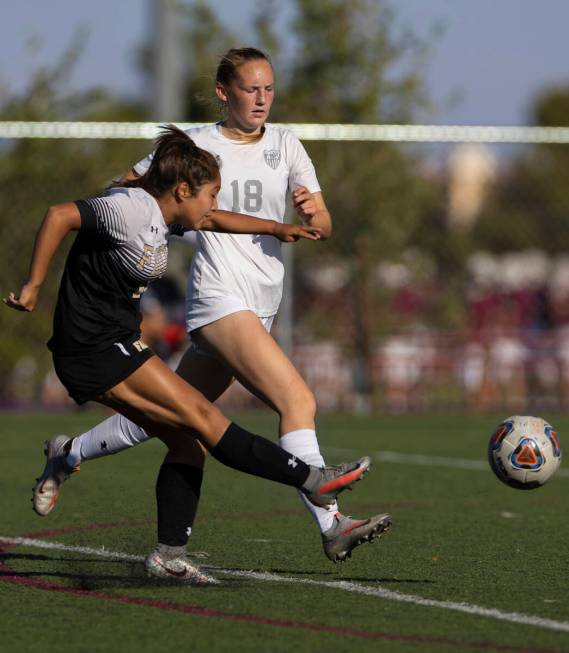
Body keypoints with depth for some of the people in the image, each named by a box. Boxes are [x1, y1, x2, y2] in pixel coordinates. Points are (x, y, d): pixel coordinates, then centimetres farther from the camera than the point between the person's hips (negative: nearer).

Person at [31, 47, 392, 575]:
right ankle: (330, 526, -27)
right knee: (298, 400, -22)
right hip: (219, 298, -6)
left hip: (259, 308, 6)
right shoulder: (195, 145, 0)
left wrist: (312, 212, -15)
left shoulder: (284, 146, 12)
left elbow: (323, 229, 8)